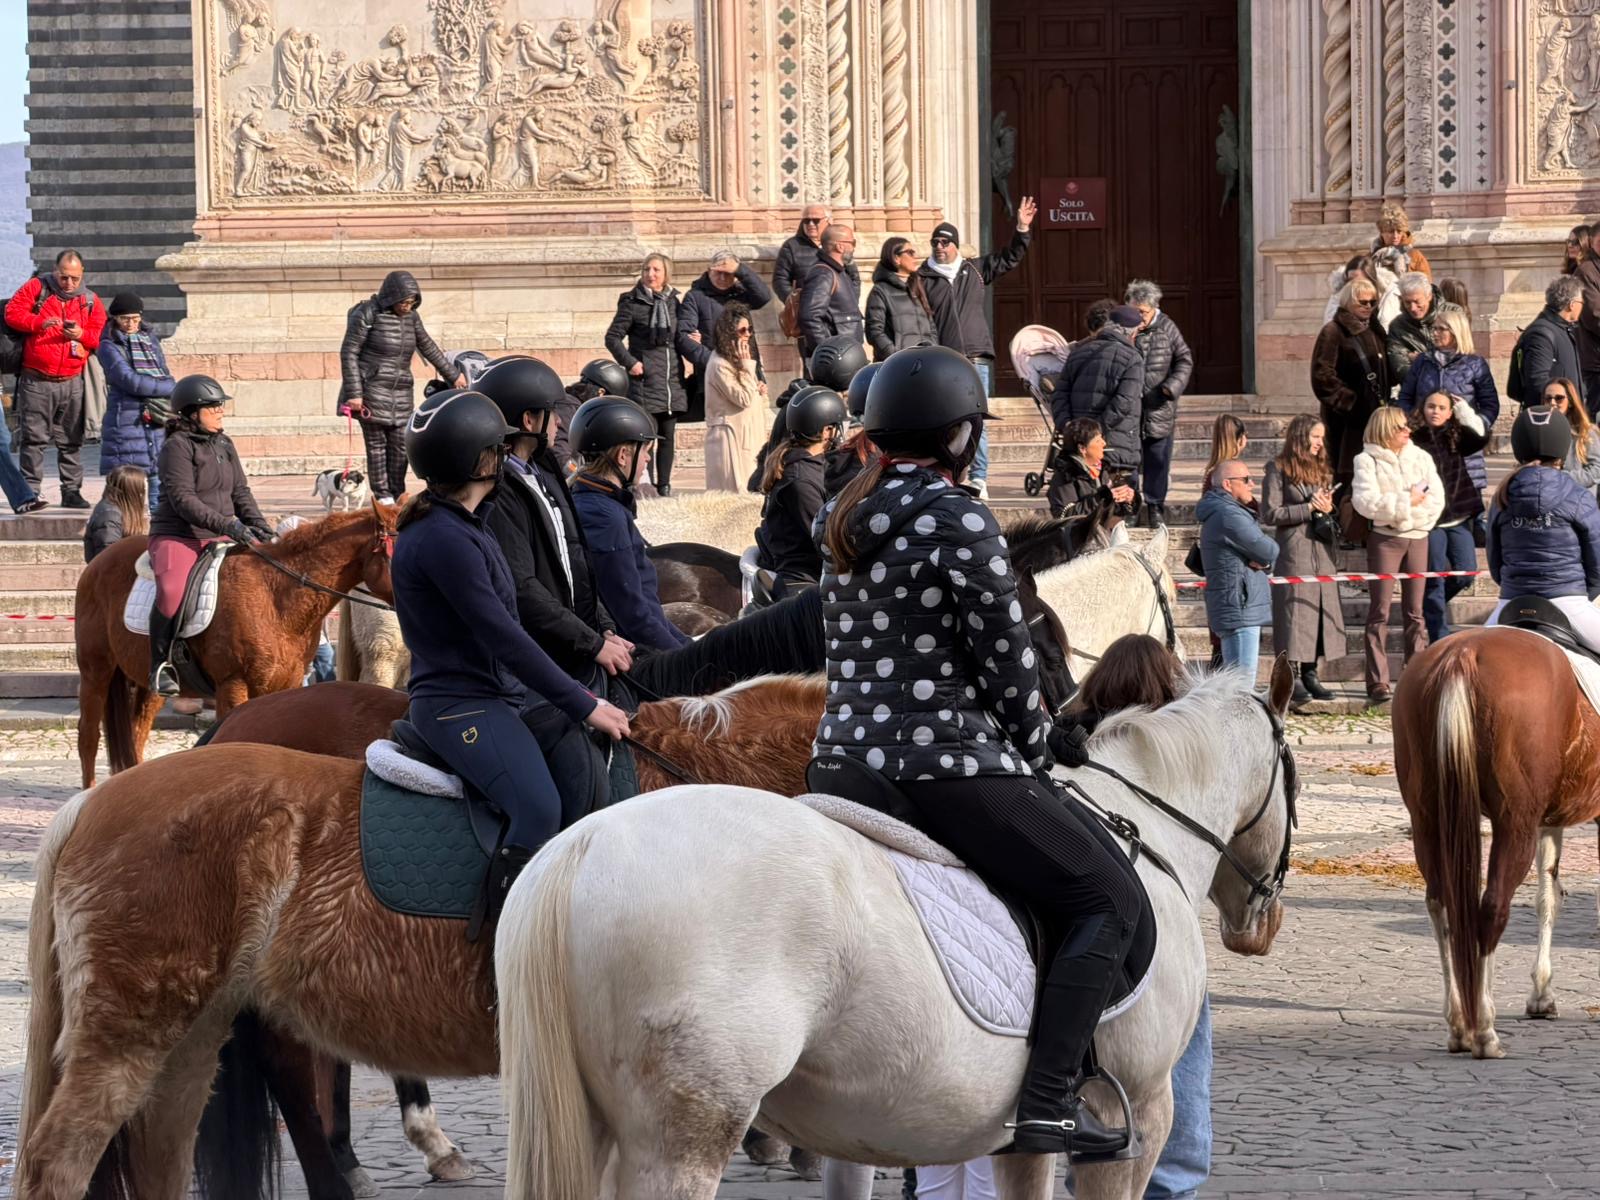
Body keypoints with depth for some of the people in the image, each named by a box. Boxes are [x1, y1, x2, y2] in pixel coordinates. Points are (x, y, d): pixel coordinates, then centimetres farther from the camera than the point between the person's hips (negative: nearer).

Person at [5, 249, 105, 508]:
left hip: (71, 382, 3)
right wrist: (40, 323, -18)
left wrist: (81, 335, -14)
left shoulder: (90, 301, 9)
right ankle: (29, 493, -1)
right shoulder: (37, 288, 2)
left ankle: (71, 492, 14)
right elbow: (12, 312, -4)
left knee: (71, 440, 7)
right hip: (36, 381, -3)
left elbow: (100, 336, 6)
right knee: (33, 438, -4)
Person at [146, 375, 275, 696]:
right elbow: (183, 500, -18)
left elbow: (240, 492, 17)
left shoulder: (224, 445, 15)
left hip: (218, 539, 7)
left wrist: (259, 526, -1)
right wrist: (227, 526, -26)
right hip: (178, 537, -7)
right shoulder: (178, 446, -9)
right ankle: (160, 666, -19)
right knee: (172, 592, -32)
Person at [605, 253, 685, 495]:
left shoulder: (673, 302, 12)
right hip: (646, 378, -5)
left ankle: (664, 485, 10)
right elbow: (613, 338, -3)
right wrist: (630, 363, -11)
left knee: (668, 435, 5)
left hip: (672, 378, 5)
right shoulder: (632, 303, -3)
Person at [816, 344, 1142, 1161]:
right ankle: (1049, 1100, -14)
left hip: (848, 751, 9)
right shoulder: (960, 523, -13)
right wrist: (1035, 748, 7)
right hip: (949, 766, -9)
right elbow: (1007, 663, -11)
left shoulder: (843, 520, 12)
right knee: (1109, 898, -2)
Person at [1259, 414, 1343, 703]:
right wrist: (1309, 508, -12)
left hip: (1321, 551, 6)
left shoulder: (1321, 470, 17)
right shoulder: (1278, 469, -3)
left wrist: (1327, 509, -1)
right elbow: (1270, 514, -8)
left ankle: (1310, 674, 9)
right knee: (1295, 609, -6)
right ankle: (1293, 676, -3)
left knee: (1320, 608, 4)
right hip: (1293, 550, -6)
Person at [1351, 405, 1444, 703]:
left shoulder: (1421, 457, 10)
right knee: (1380, 611, -4)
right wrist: (1407, 502, -15)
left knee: (1414, 611, 7)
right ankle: (1378, 682, -4)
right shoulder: (1367, 461, -2)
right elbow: (1366, 502, -15)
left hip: (1417, 537, 4)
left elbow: (1436, 499, 2)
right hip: (1384, 538, -4)